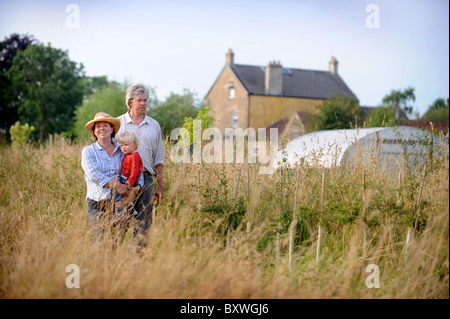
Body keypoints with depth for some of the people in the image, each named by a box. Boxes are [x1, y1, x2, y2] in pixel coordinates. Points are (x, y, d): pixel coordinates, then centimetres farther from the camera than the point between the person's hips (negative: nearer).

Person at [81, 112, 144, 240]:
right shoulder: (88, 151, 6)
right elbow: (94, 174, -9)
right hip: (97, 204, -2)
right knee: (103, 238, -16)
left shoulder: (122, 151, 14)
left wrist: (137, 186, -10)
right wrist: (117, 185, -19)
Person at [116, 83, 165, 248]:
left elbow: (158, 160, 17)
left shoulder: (154, 125, 14)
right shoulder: (118, 123, 5)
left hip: (146, 179, 2)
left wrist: (160, 186, 13)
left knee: (143, 224, 0)